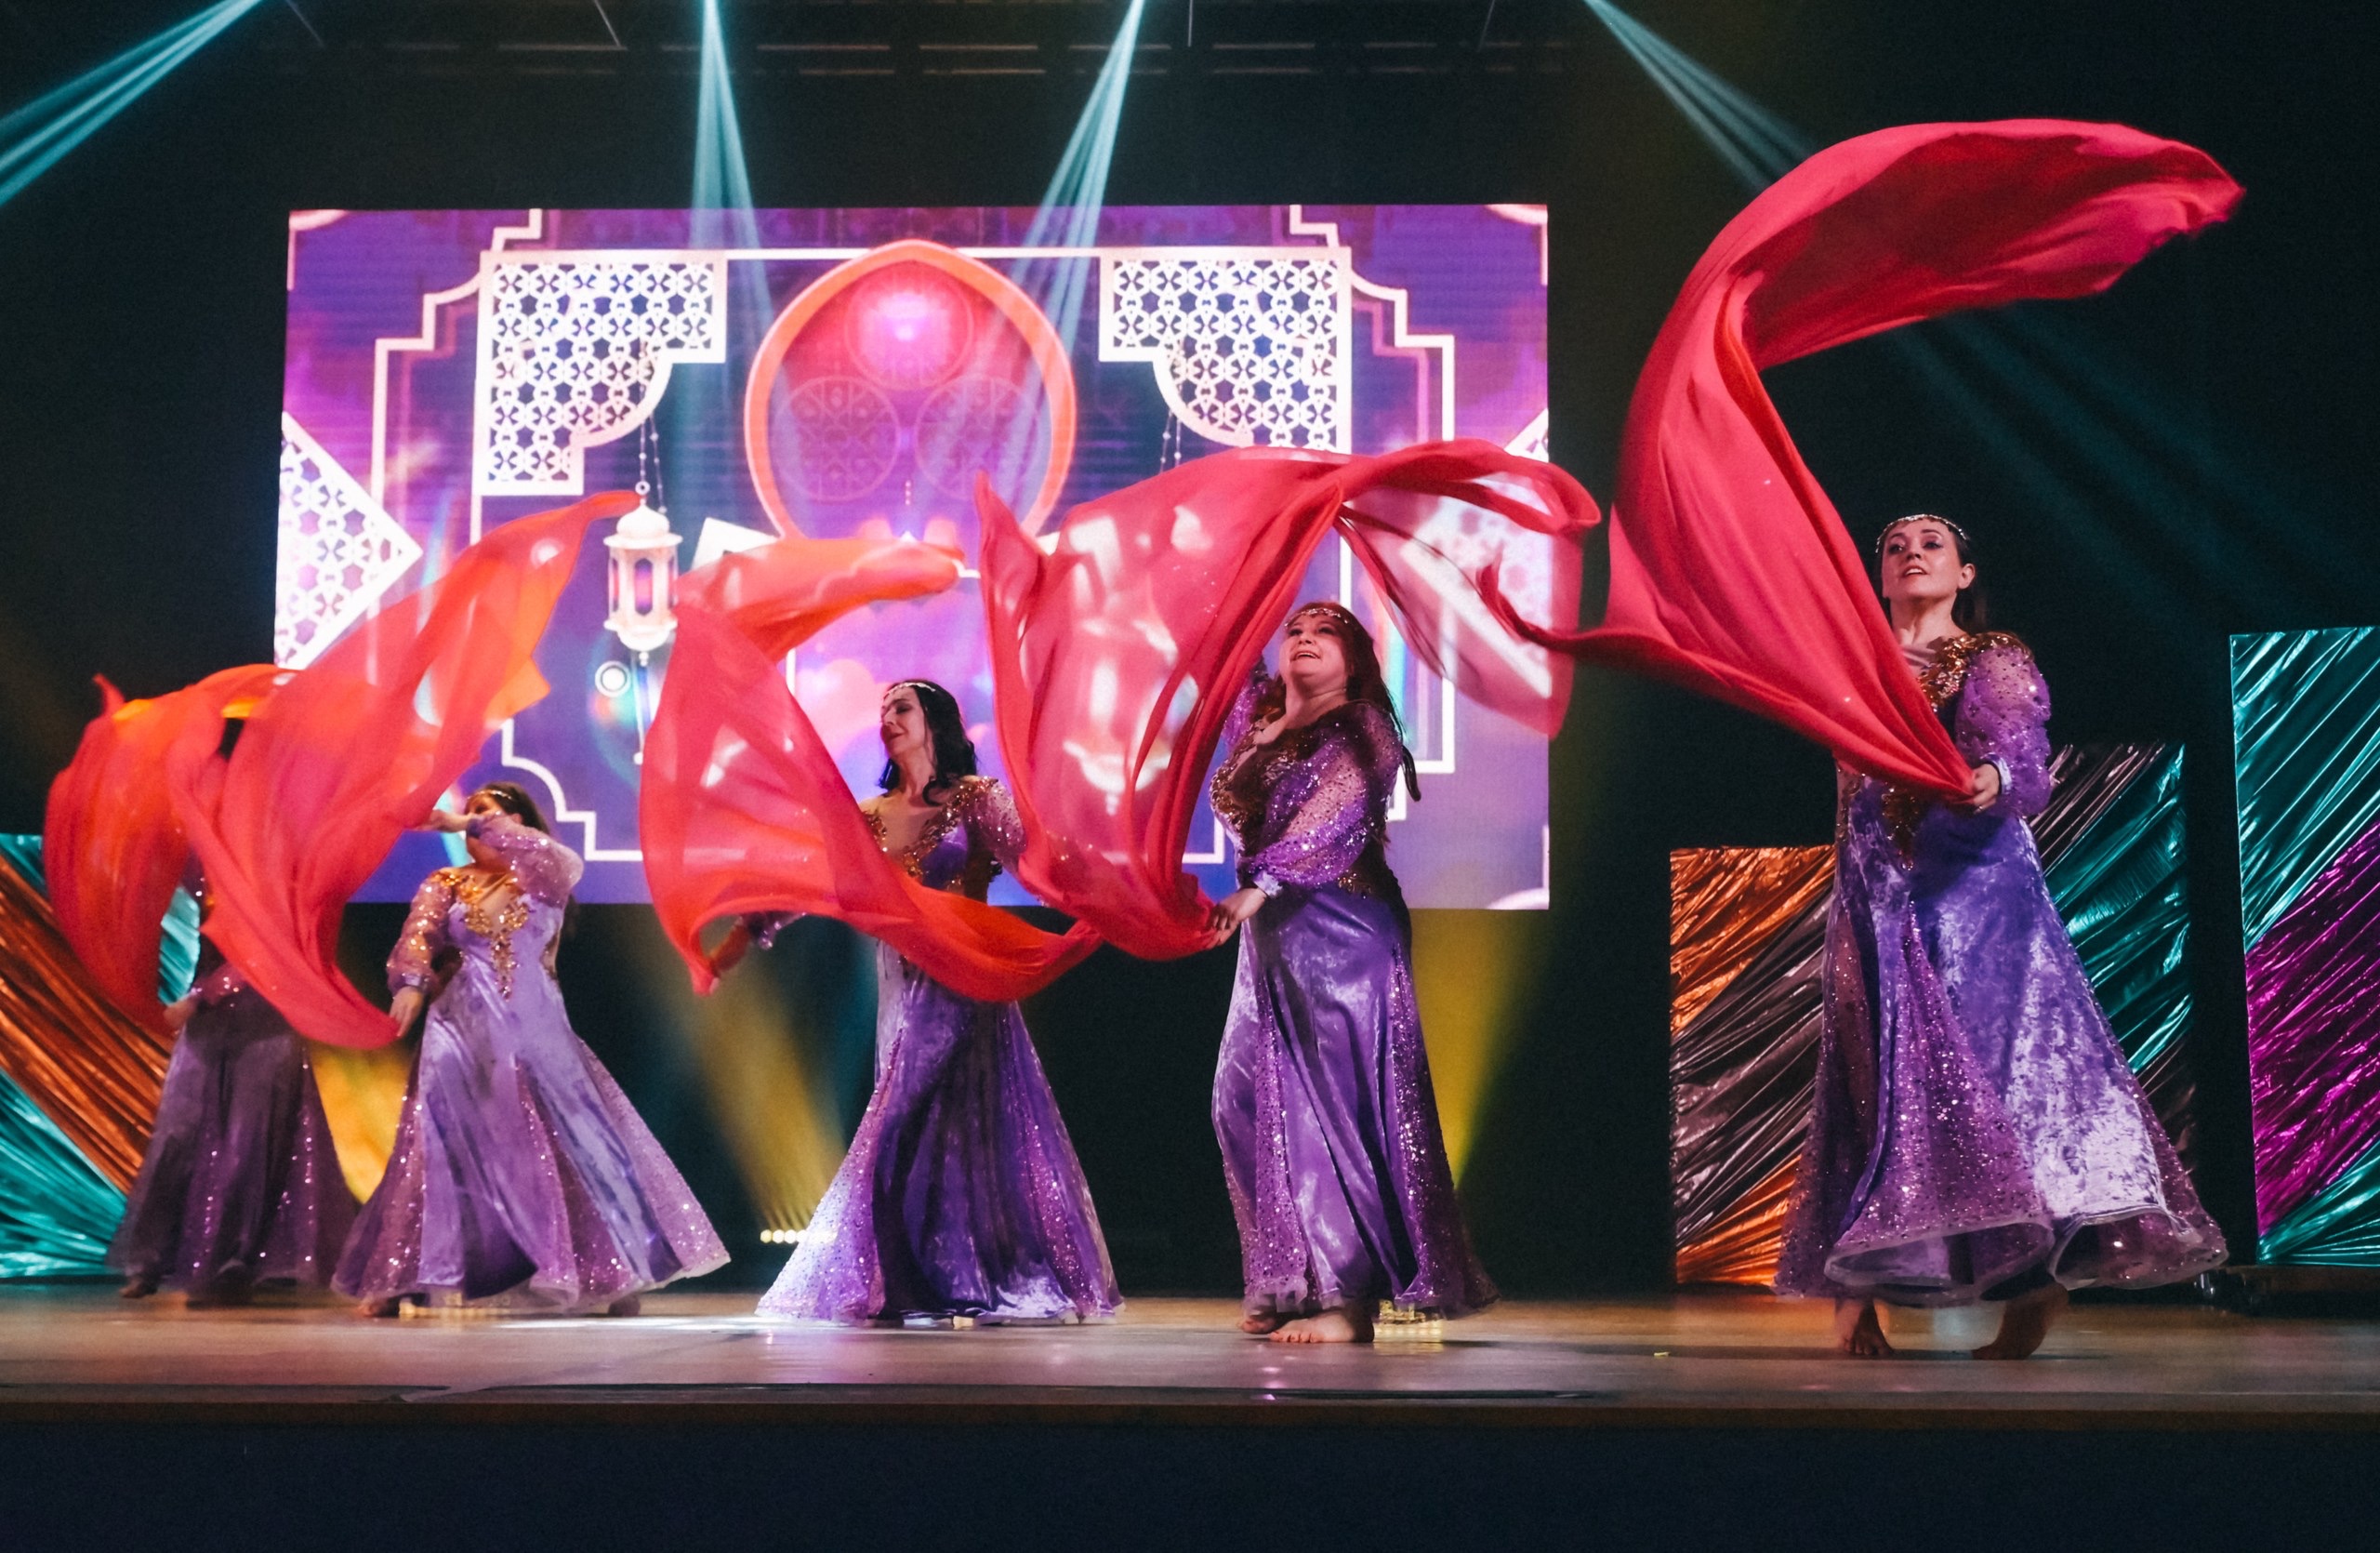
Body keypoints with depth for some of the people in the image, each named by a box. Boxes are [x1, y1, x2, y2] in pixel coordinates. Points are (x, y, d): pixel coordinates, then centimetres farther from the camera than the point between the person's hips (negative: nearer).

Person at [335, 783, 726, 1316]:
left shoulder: (544, 881, 8)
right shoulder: (444, 886, 11)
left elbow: (561, 860, -17)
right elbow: (418, 936, -6)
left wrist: (478, 826, -18)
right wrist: (410, 983, -27)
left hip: (537, 1032, 0)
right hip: (464, 1032, 1)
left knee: (571, 1143, -1)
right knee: (444, 1147, -9)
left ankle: (616, 1272, 7)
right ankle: (410, 1277, -5)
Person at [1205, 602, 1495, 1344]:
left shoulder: (1362, 731, -4)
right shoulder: (1261, 720, 17)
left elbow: (1329, 822, -17)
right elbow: (1230, 805, 8)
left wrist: (1255, 890, -28)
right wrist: (1265, 735, -1)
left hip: (1343, 935, -7)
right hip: (1272, 936, 7)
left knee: (1334, 1103, -10)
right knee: (1247, 1101, 5)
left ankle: (1349, 1295, -8)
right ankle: (1289, 1283, 14)